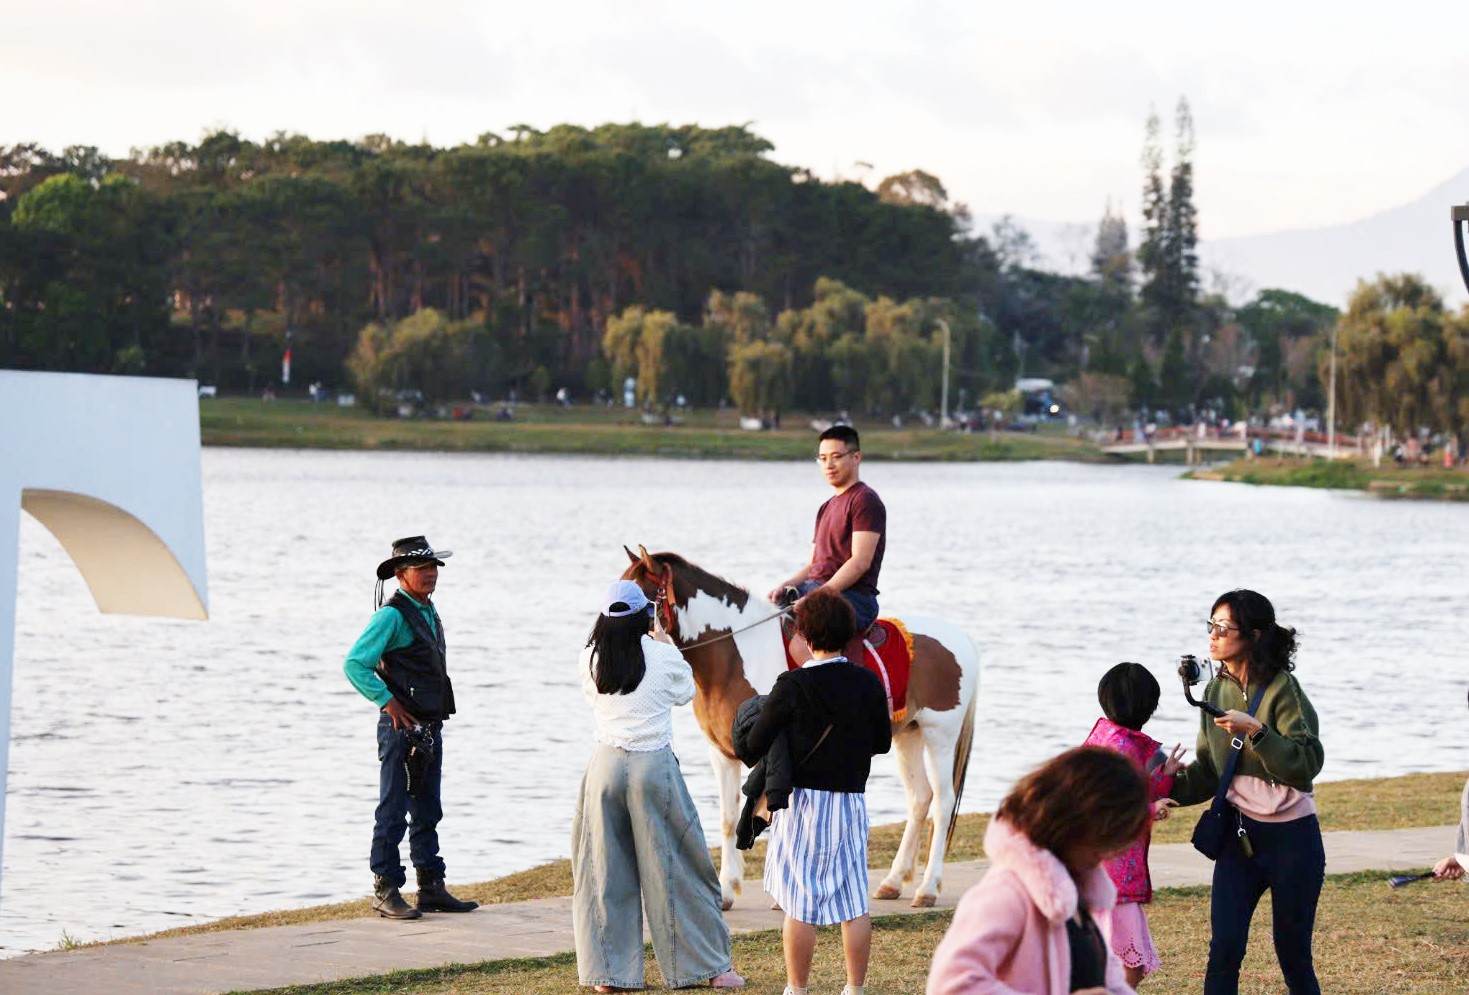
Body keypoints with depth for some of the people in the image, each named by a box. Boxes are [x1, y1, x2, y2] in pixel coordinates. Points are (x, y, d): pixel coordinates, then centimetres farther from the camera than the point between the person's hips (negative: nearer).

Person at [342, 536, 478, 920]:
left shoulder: (429, 611, 15)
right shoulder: (392, 615, -12)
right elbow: (354, 664, -18)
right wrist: (388, 702, -17)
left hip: (430, 726, 9)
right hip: (402, 727, -9)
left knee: (427, 812, 13)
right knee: (393, 812, -5)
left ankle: (431, 888, 18)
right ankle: (386, 891, -1)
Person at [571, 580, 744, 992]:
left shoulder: (591, 660, -1)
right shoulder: (665, 658, -7)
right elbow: (686, 693, 12)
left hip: (606, 767, 2)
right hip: (655, 766, -2)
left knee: (605, 870, 9)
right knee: (674, 869, 5)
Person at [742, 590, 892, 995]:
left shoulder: (792, 686, -13)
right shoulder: (868, 683, -1)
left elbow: (754, 745, -10)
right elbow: (882, 742, 10)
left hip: (803, 799, -4)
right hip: (852, 802, 4)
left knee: (800, 905, 3)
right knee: (854, 902, 9)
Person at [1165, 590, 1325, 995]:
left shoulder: (1282, 689, -12)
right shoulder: (1216, 692, 7)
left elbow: (1308, 762, -23)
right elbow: (1208, 772, 14)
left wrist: (1256, 730, -31)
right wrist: (1169, 785, -2)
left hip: (1291, 838, -5)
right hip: (1238, 836, 5)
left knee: (1293, 955, 4)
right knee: (1224, 951, -5)